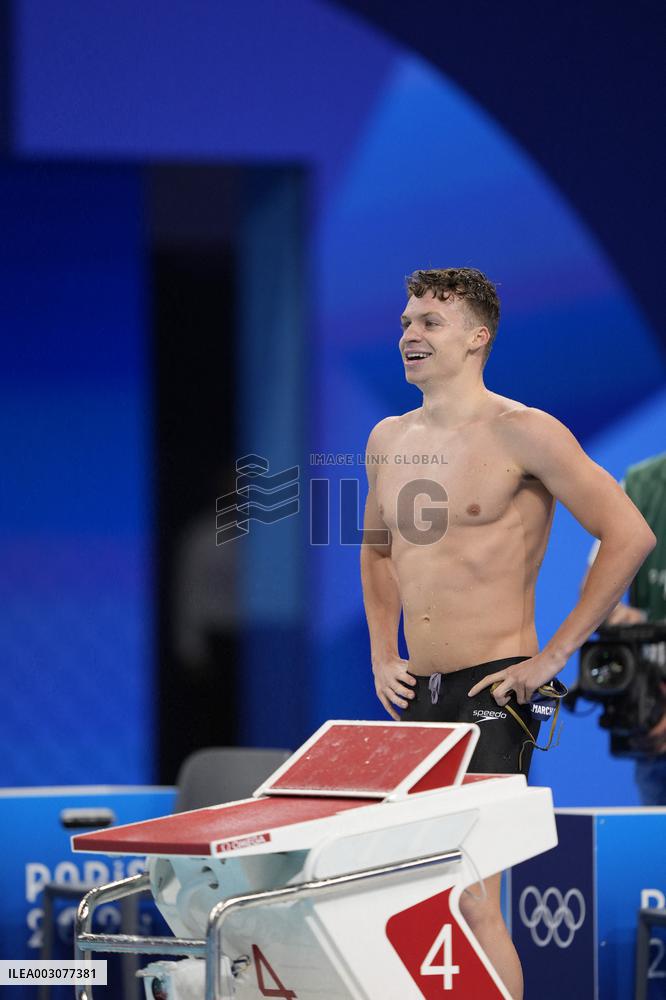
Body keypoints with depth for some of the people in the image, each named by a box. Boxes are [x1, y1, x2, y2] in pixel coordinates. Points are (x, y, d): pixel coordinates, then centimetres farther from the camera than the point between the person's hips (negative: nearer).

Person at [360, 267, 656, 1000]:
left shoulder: (522, 433, -9)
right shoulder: (388, 441, 12)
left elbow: (629, 534, -11)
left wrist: (555, 655, -11)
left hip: (492, 693, -7)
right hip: (417, 693, 7)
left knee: (471, 899, -14)